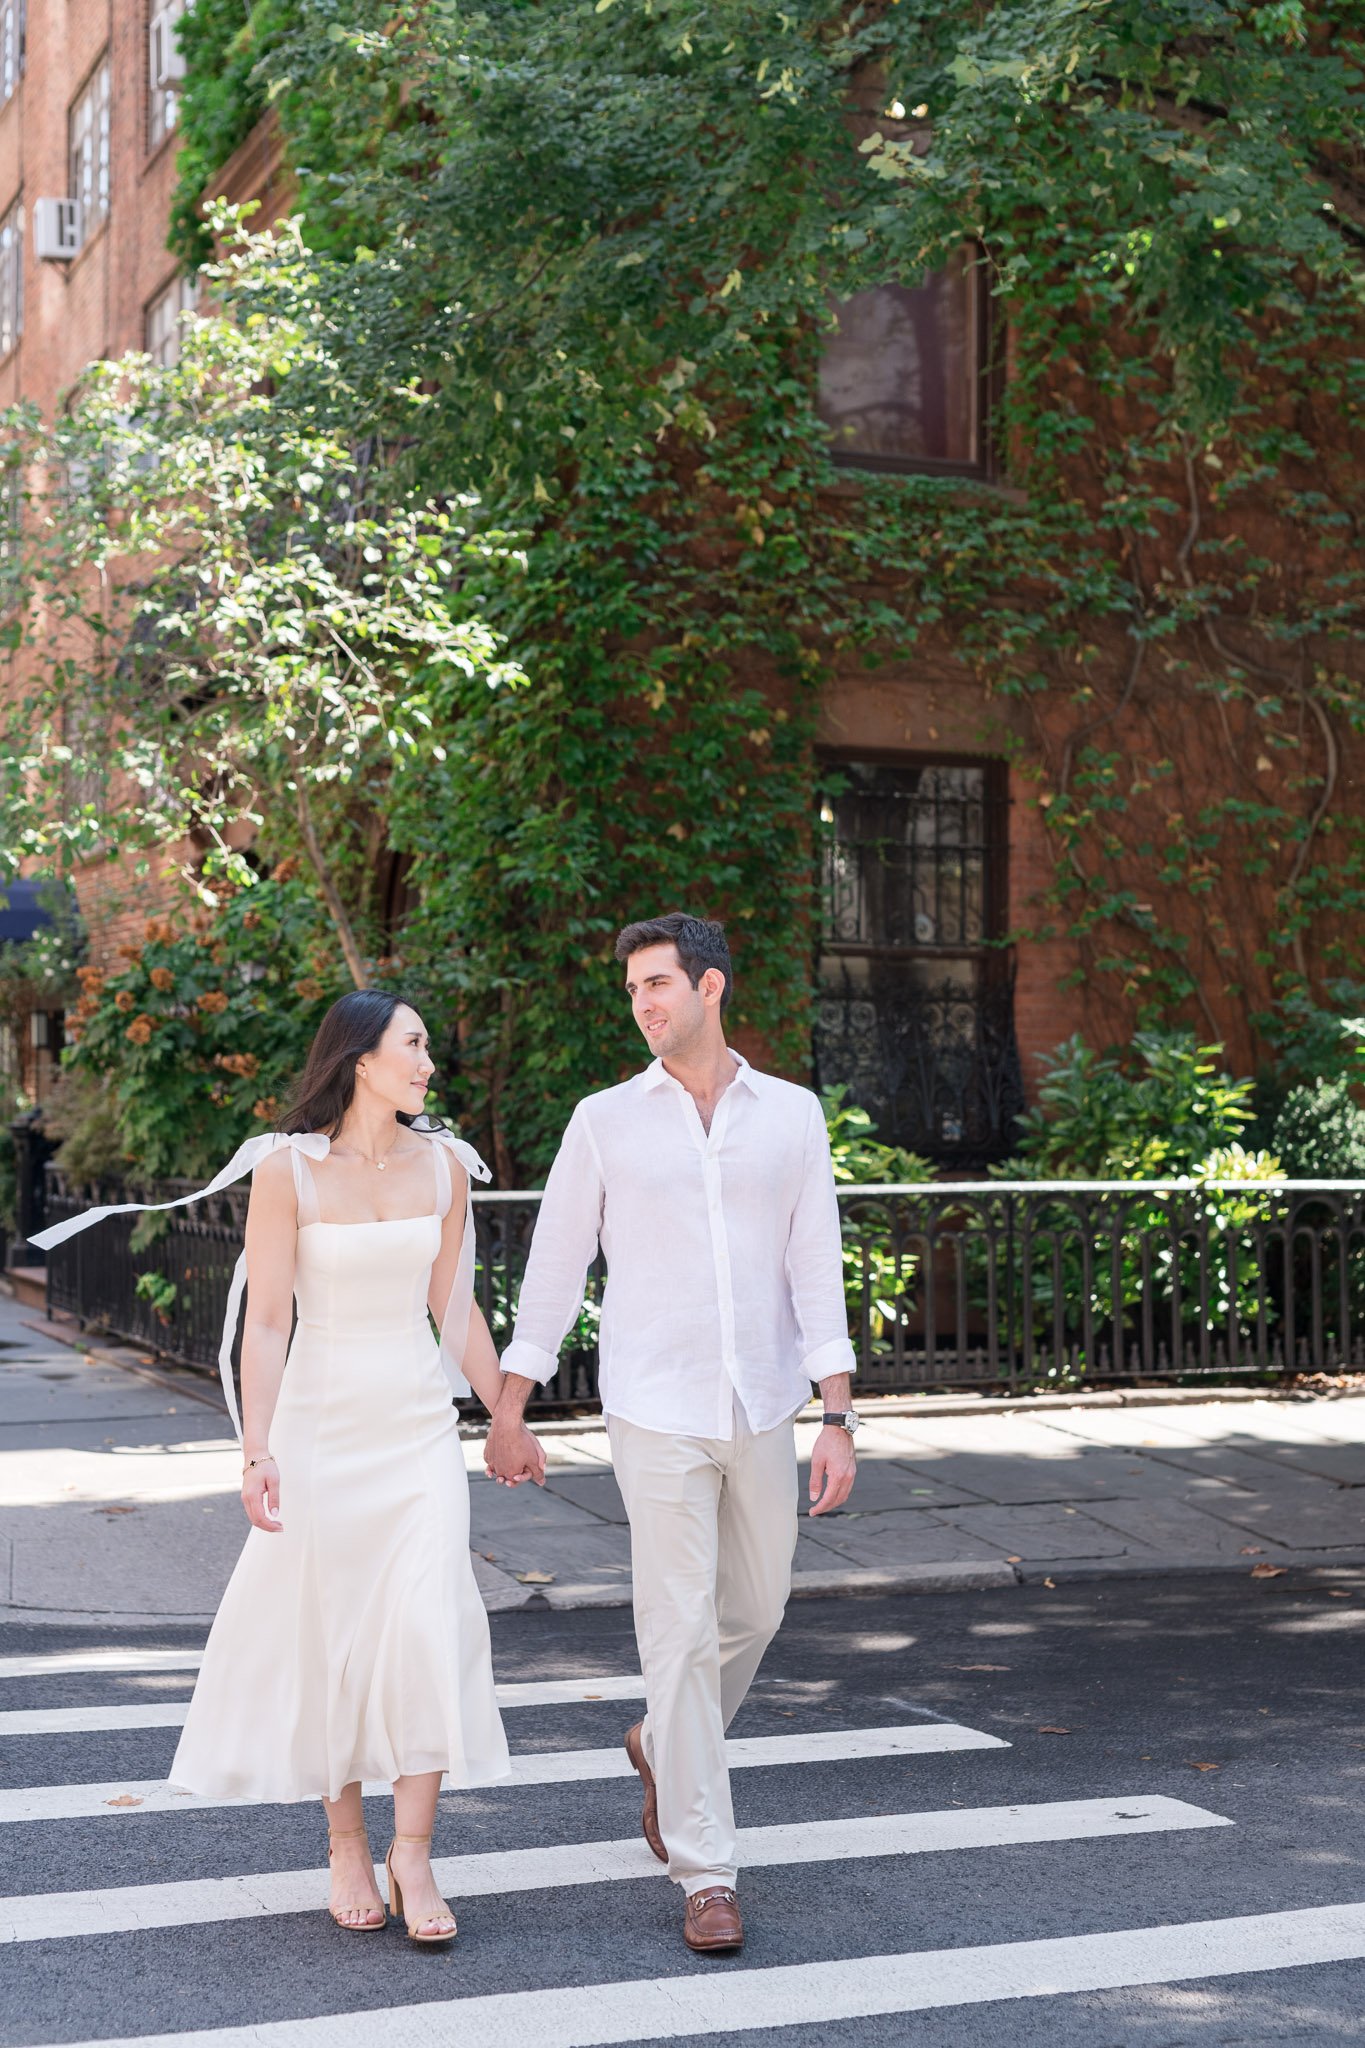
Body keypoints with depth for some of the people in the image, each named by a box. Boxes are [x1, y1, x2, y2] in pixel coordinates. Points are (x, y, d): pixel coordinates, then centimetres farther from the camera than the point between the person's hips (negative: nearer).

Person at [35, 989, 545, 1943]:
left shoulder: (442, 1164, 4)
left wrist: (510, 1423, 15)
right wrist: (258, 1452, -16)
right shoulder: (286, 1168, -7)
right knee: (326, 1631, 5)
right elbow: (265, 1323, -8)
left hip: (420, 1423, 3)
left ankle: (413, 1858, 2)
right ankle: (348, 1846, 21)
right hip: (321, 1422, -3)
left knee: (429, 1623, -7)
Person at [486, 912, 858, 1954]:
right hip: (657, 1415, -2)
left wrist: (838, 1418, -5)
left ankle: (667, 1747, 43)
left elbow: (817, 1272, 1)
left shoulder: (792, 1115, 3)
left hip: (763, 1409, 3)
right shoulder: (606, 1122, 1)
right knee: (681, 1630, -4)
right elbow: (555, 1267, 5)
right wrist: (510, 1408, 5)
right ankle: (706, 1872, 3)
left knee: (756, 1610, 15)